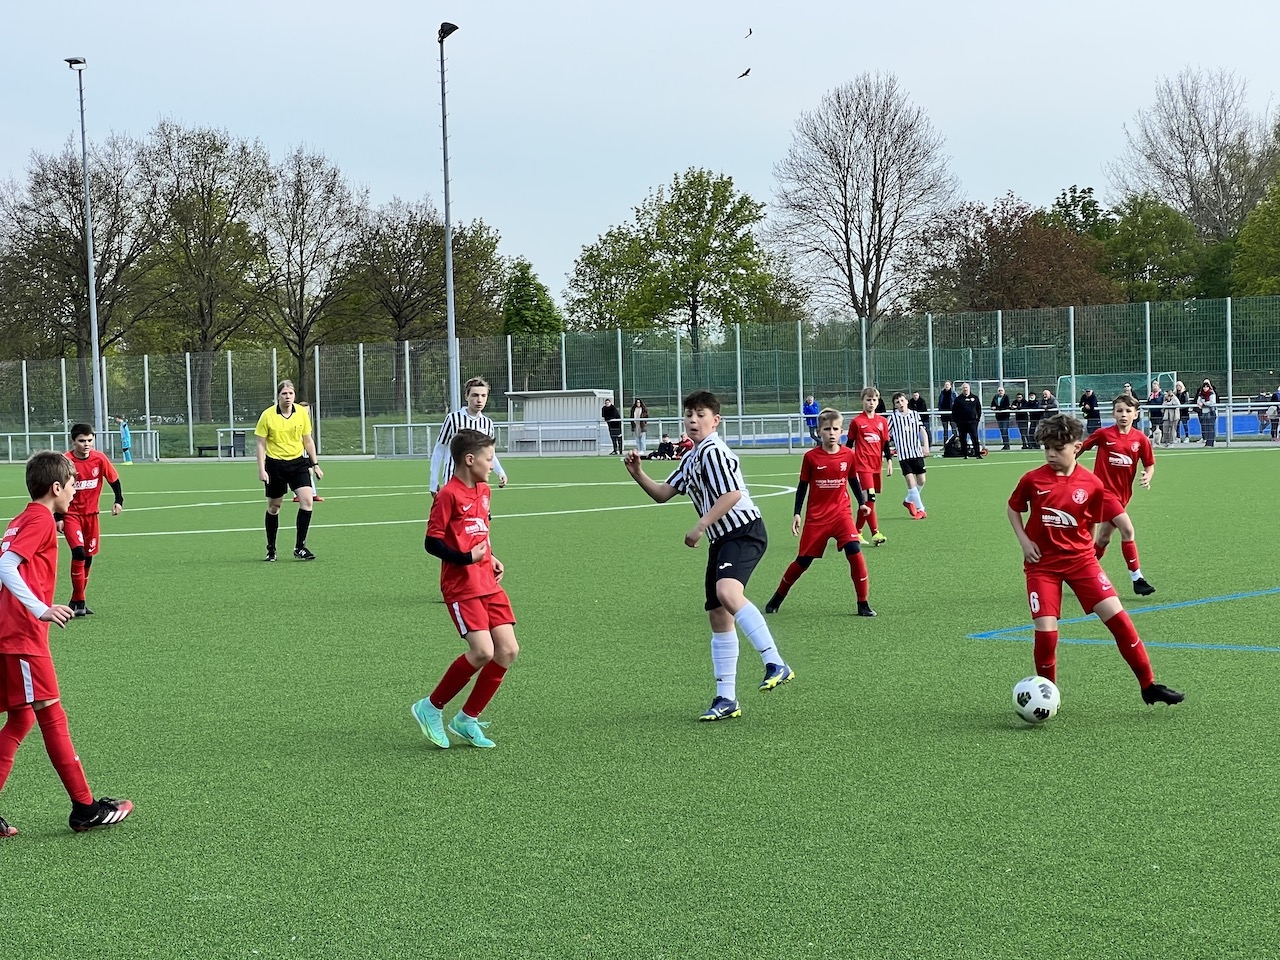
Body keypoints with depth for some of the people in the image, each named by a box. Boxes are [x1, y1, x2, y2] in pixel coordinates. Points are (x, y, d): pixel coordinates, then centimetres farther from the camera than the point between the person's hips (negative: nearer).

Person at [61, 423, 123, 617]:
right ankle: (78, 600, -13)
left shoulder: (100, 459, -8)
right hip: (71, 514, -4)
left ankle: (79, 600, 25)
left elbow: (114, 479, 6)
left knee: (88, 557, 10)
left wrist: (119, 501, -5)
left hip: (91, 513, 4)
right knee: (78, 552, -21)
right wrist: (59, 518, -10)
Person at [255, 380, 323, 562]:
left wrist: (315, 464, 9)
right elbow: (261, 444, -4)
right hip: (275, 464, -2)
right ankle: (271, 550, 22)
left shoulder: (302, 412, 0)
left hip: (298, 462, 2)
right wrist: (261, 469, -10)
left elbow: (308, 440, 10)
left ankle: (300, 547, -5)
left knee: (307, 500, -13)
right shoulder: (267, 415, -8)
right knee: (274, 506, 7)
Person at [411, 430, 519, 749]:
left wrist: (491, 558, 11)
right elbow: (432, 543, -15)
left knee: (508, 651, 0)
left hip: (488, 583, 9)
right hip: (461, 586, -8)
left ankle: (467, 719, 12)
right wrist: (467, 558, -22)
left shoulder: (483, 490, 13)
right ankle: (431, 708, 0)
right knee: (483, 652, -19)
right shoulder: (448, 495, -13)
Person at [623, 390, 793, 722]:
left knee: (727, 591, -34)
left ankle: (775, 664, -38)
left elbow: (732, 494, -20)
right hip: (722, 540, 10)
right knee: (719, 617, 9)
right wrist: (637, 474, 9)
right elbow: (662, 494, 25)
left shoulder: (713, 451, -9)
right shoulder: (691, 458, 21)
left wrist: (700, 527, -18)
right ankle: (726, 699, 14)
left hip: (744, 531, -10)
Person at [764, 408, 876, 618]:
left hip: (842, 513, 1)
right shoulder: (811, 457, -6)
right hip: (816, 517, -1)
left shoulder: (848, 455, -1)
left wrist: (861, 503, 3)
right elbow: (802, 486, 2)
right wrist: (797, 514, -1)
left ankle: (863, 604, -8)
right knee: (803, 560, 4)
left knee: (854, 552, -19)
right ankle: (777, 598, 27)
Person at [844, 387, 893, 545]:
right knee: (870, 498, -16)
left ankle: (857, 532, 21)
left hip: (876, 465, 5)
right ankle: (875, 533, -18)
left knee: (865, 501, 10)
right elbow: (849, 444, 3)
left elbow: (885, 444, 13)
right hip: (862, 465, -5)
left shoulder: (882, 421, 10)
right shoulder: (856, 422, -2)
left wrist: (889, 461, 6)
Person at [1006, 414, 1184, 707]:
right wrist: (1023, 540, -2)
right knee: (1046, 632, -11)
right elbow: (1013, 508, 10)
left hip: (1080, 559, 1)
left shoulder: (1090, 484, -6)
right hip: (1042, 564, -1)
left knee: (1117, 617, -8)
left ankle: (1148, 686, 4)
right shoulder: (1032, 480, -6)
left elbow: (1115, 513, -1)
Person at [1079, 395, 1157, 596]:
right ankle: (1137, 579, -12)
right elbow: (1081, 448, 7)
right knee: (1127, 530, -18)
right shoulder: (1104, 434, -7)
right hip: (1104, 490, -5)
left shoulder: (1140, 439, 0)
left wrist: (1147, 477, -13)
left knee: (1103, 538, 13)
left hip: (1123, 494, 5)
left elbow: (1150, 464, 8)